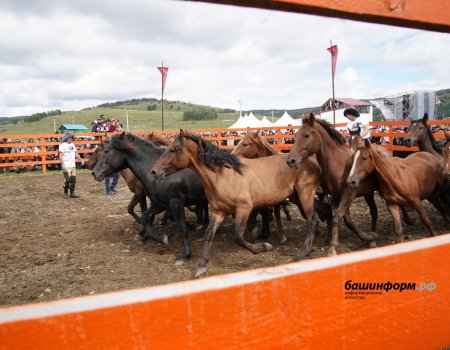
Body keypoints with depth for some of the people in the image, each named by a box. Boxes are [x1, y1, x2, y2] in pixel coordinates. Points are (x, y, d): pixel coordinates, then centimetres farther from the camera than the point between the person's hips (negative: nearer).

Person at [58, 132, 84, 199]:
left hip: (73, 165, 7)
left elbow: (76, 153, 24)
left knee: (73, 180, 8)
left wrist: (81, 159, 14)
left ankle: (72, 193, 17)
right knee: (67, 180, -8)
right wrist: (63, 164, -22)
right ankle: (65, 193, 6)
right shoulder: (62, 145, -8)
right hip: (66, 166, -7)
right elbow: (60, 156, -14)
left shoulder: (72, 144, 15)